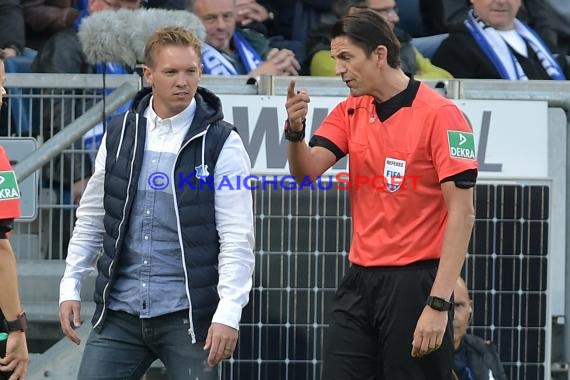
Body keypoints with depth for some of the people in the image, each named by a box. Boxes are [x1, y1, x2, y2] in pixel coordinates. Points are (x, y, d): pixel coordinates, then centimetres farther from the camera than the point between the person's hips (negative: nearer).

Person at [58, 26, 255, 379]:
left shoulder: (220, 143, -5)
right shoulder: (119, 135, 8)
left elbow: (237, 237, -9)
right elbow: (91, 220, 15)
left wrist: (228, 313, -17)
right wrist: (71, 287, 9)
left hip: (188, 315, -4)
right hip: (119, 311, 4)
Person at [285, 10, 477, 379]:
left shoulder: (440, 114, -11)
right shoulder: (350, 113, 10)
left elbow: (462, 214, -14)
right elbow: (306, 171, 1)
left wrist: (438, 304, -20)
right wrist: (296, 130, -20)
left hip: (415, 283, -6)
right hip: (360, 280, 6)